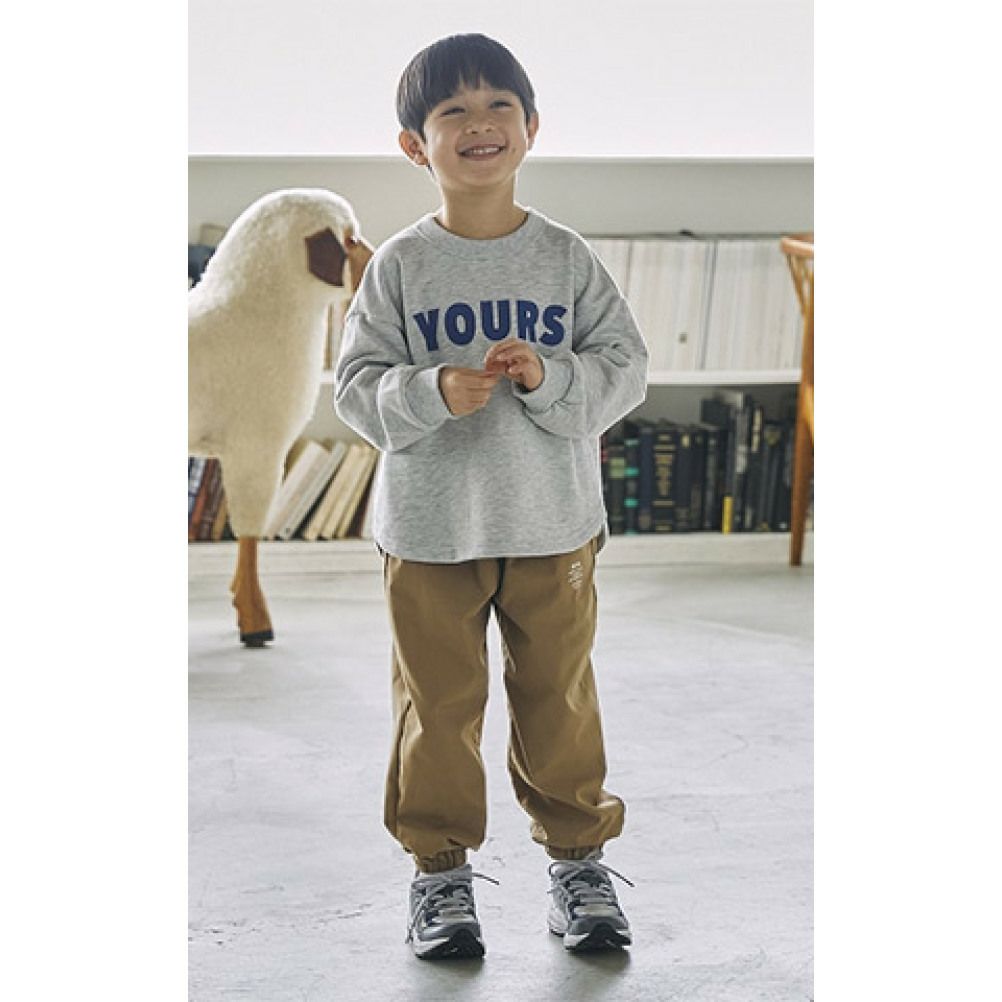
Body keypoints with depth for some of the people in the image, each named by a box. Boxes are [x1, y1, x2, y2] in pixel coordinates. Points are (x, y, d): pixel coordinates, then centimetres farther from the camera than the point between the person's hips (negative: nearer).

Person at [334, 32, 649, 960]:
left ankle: (578, 854, 28)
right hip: (430, 527, -1)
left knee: (559, 698, 12)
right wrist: (432, 392, -22)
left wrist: (549, 378, -20)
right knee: (438, 703, 9)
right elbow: (357, 385, -4)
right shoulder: (400, 265, -4)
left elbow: (625, 368, -2)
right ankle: (441, 865, 24)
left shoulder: (567, 258, -1)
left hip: (554, 524, 1)